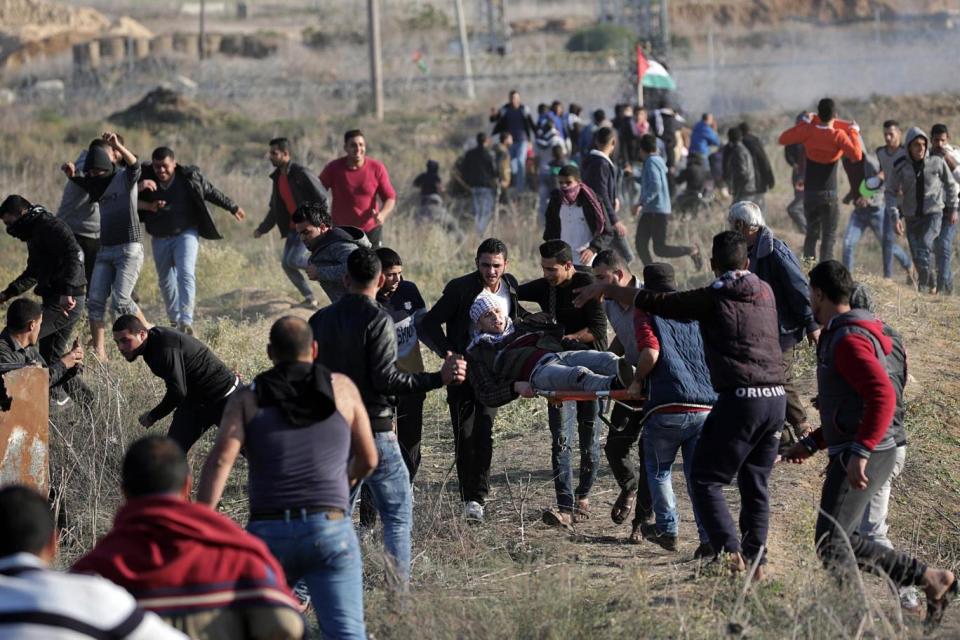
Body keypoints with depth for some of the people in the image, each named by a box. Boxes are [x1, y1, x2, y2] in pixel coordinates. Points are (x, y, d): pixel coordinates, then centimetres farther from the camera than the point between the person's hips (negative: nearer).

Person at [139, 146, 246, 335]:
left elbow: (212, 192, 6)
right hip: (159, 239, 3)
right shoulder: (146, 177, -5)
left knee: (186, 275, -19)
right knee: (166, 281, 13)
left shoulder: (189, 177, -8)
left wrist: (233, 208, 18)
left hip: (185, 234, -3)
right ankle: (174, 321, 30)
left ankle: (186, 322, -29)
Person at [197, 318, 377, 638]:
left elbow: (221, 459, -7)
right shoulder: (342, 388, 11)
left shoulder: (247, 399, 8)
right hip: (331, 528, -1)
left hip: (268, 531, 1)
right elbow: (368, 460, 17)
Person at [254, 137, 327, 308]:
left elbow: (321, 199, -17)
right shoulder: (277, 177, 10)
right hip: (293, 228, 9)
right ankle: (310, 298, 13)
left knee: (294, 260, -20)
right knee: (286, 263, 2)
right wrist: (262, 228, 15)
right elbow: (275, 208, 20)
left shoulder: (301, 173, -16)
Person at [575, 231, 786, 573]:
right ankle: (755, 556, 12)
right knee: (755, 483, 15)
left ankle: (730, 551, -11)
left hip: (739, 399, -6)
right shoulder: (765, 292, 14)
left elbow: (651, 301, 2)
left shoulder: (712, 298, -2)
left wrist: (605, 289, 15)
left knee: (705, 479, 3)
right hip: (777, 398, 6)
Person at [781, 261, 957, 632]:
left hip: (863, 457, -10)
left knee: (831, 545, -12)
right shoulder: (840, 337, 19)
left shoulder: (849, 340, -15)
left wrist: (859, 453, -32)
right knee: (846, 543, 11)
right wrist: (812, 444, 23)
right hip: (851, 454, 10)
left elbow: (882, 396, -28)